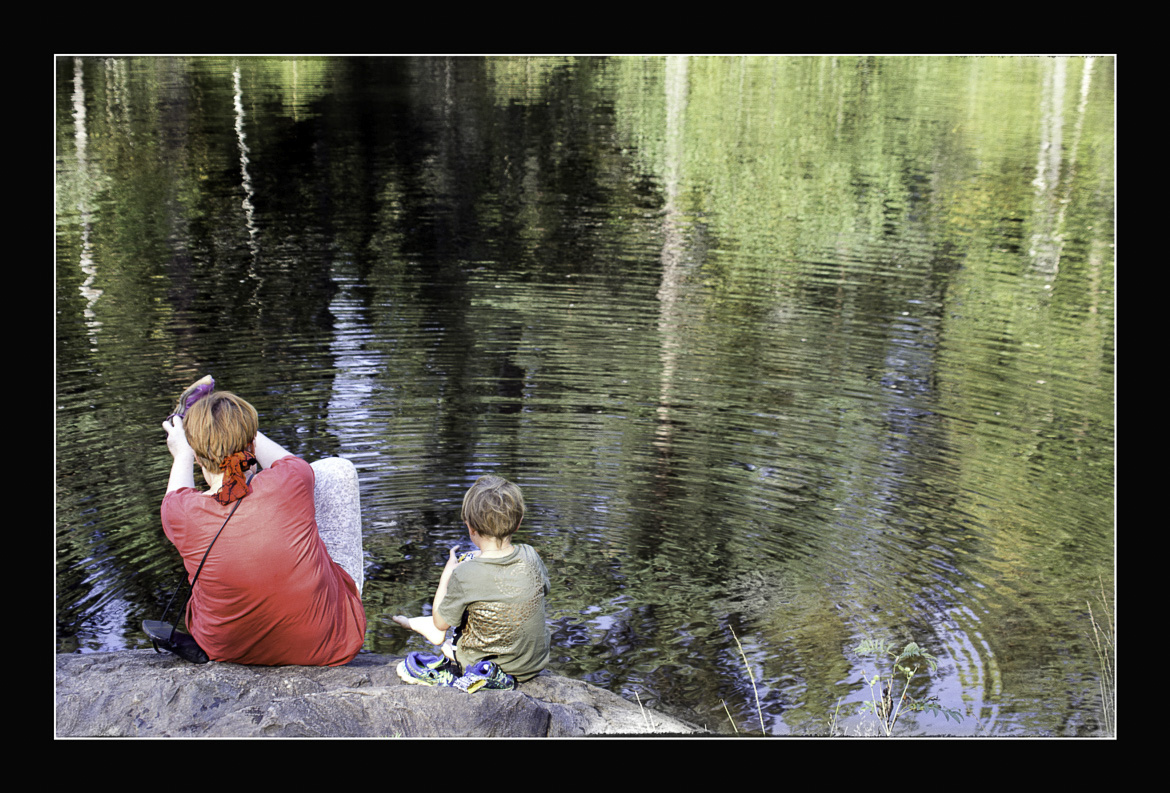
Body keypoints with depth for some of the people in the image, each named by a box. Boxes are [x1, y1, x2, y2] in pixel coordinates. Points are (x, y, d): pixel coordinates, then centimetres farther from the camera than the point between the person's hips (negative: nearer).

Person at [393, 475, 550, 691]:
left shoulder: (464, 575, -25)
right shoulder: (530, 557, -13)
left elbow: (440, 623, -8)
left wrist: (447, 573, 4)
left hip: (480, 664, -3)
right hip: (535, 665, 3)